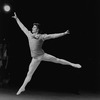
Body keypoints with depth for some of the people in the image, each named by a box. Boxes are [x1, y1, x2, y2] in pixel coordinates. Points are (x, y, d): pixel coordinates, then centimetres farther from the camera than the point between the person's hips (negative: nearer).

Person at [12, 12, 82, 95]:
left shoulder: (42, 36, -4)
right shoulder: (29, 34, 7)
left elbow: (53, 36, -6)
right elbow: (22, 26, 16)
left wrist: (64, 33, -9)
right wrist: (16, 18, 20)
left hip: (42, 55, -3)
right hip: (35, 59, 3)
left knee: (57, 60, -1)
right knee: (29, 73, 5)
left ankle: (72, 64, 11)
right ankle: (23, 87, 10)